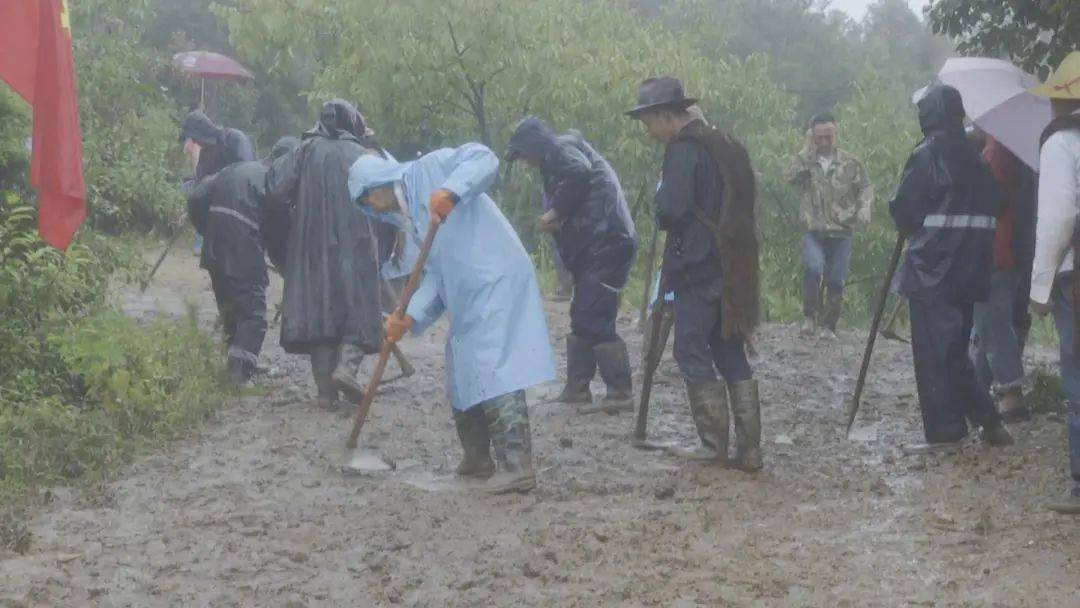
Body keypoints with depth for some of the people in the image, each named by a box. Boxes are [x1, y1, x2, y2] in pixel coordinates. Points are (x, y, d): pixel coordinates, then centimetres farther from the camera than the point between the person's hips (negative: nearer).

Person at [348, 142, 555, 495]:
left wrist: (450, 190, -31)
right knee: (462, 381, 16)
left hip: (496, 283, -10)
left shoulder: (432, 168, 0)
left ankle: (517, 465, -17)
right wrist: (409, 317, 1)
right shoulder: (411, 217, 23)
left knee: (496, 374, -16)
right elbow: (436, 276, 15)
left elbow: (484, 159, -15)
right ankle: (477, 459, 28)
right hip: (466, 302, 10)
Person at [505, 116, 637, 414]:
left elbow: (579, 172, -24)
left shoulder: (560, 148, -3)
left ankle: (621, 394, -12)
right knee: (583, 317, 16)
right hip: (598, 244, 11)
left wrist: (554, 212, -15)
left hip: (605, 241, -11)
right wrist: (558, 221, 3)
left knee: (593, 319, -12)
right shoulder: (558, 157, 27)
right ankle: (576, 388, 23)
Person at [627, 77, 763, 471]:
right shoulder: (724, 145, 15)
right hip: (732, 268, 9)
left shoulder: (683, 149, -13)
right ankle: (749, 450, 9)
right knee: (732, 356, 10)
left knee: (693, 354, 0)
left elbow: (671, 209, -23)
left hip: (697, 268, -8)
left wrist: (660, 209, 0)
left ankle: (714, 445, 1)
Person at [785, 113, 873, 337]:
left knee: (836, 281, 2)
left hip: (841, 233, 1)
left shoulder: (851, 163, 4)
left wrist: (864, 208, -13)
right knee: (813, 268, -25)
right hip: (813, 232, -1)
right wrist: (807, 150, -13)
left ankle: (828, 326, 17)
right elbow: (791, 176, -15)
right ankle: (810, 317, -9)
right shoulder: (805, 161, 5)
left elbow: (865, 189, 6)